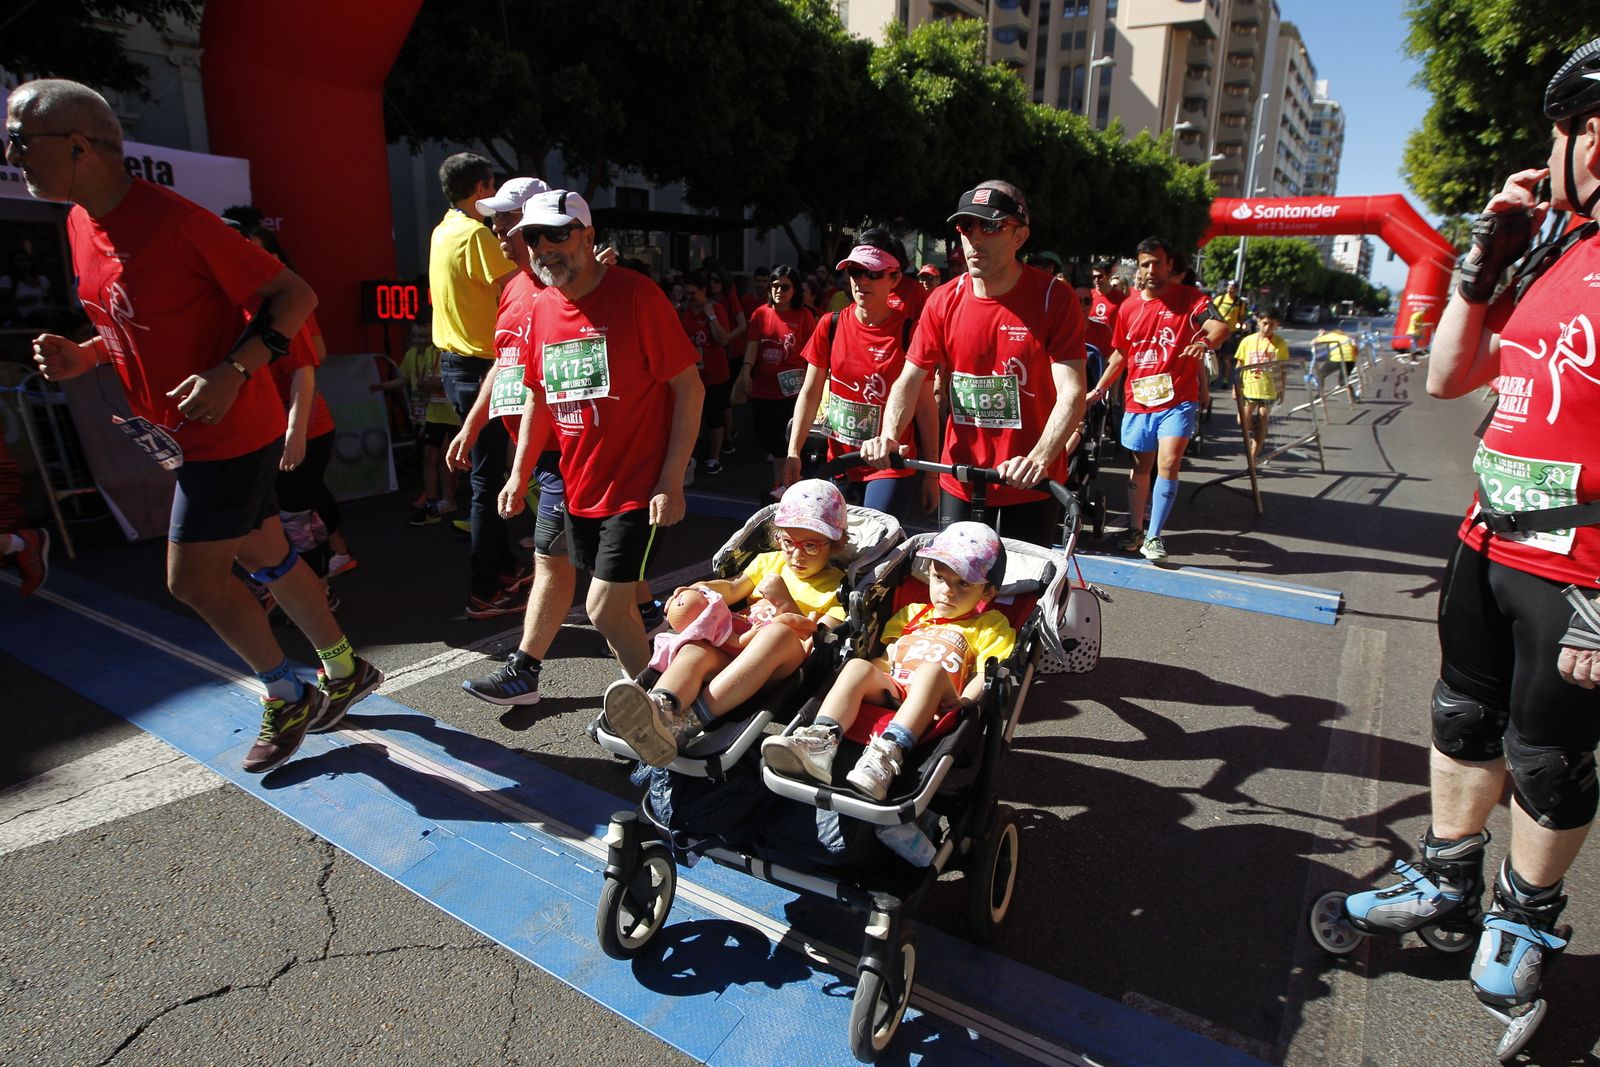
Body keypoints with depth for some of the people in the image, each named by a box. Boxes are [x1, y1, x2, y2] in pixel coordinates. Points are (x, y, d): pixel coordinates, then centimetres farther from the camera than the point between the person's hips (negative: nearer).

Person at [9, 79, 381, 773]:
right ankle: (345, 671, 31)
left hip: (230, 432, -9)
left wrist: (234, 372, -29)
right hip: (185, 435, 9)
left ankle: (288, 700, 18)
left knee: (192, 580, -2)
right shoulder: (81, 224, 8)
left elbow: (295, 296, -19)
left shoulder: (173, 221, -20)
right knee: (265, 558, 15)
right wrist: (84, 357, 2)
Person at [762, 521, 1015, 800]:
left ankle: (889, 751, -50)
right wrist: (868, 682, 1)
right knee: (858, 666, -25)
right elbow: (885, 660, 22)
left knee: (931, 669, -34)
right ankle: (821, 740, -45)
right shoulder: (913, 614, 29)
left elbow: (984, 679, 2)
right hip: (888, 693, 4)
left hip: (936, 704, -3)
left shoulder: (990, 626, 17)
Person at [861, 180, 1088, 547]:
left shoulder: (1054, 298, -10)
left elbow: (1071, 393, -18)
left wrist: (1038, 458, -34)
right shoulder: (943, 301, 1)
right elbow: (910, 380, -1)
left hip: (1031, 488, -3)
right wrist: (889, 435, -20)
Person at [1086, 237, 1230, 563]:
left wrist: (1205, 341, -43)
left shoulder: (1190, 298, -4)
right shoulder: (1128, 307, 8)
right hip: (1138, 400, 4)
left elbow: (1220, 327, -20)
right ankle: (1135, 531, 23)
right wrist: (1098, 390, 13)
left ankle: (1154, 537, -4)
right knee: (1141, 467, 13)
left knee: (1168, 464, -12)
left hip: (1177, 400, -4)